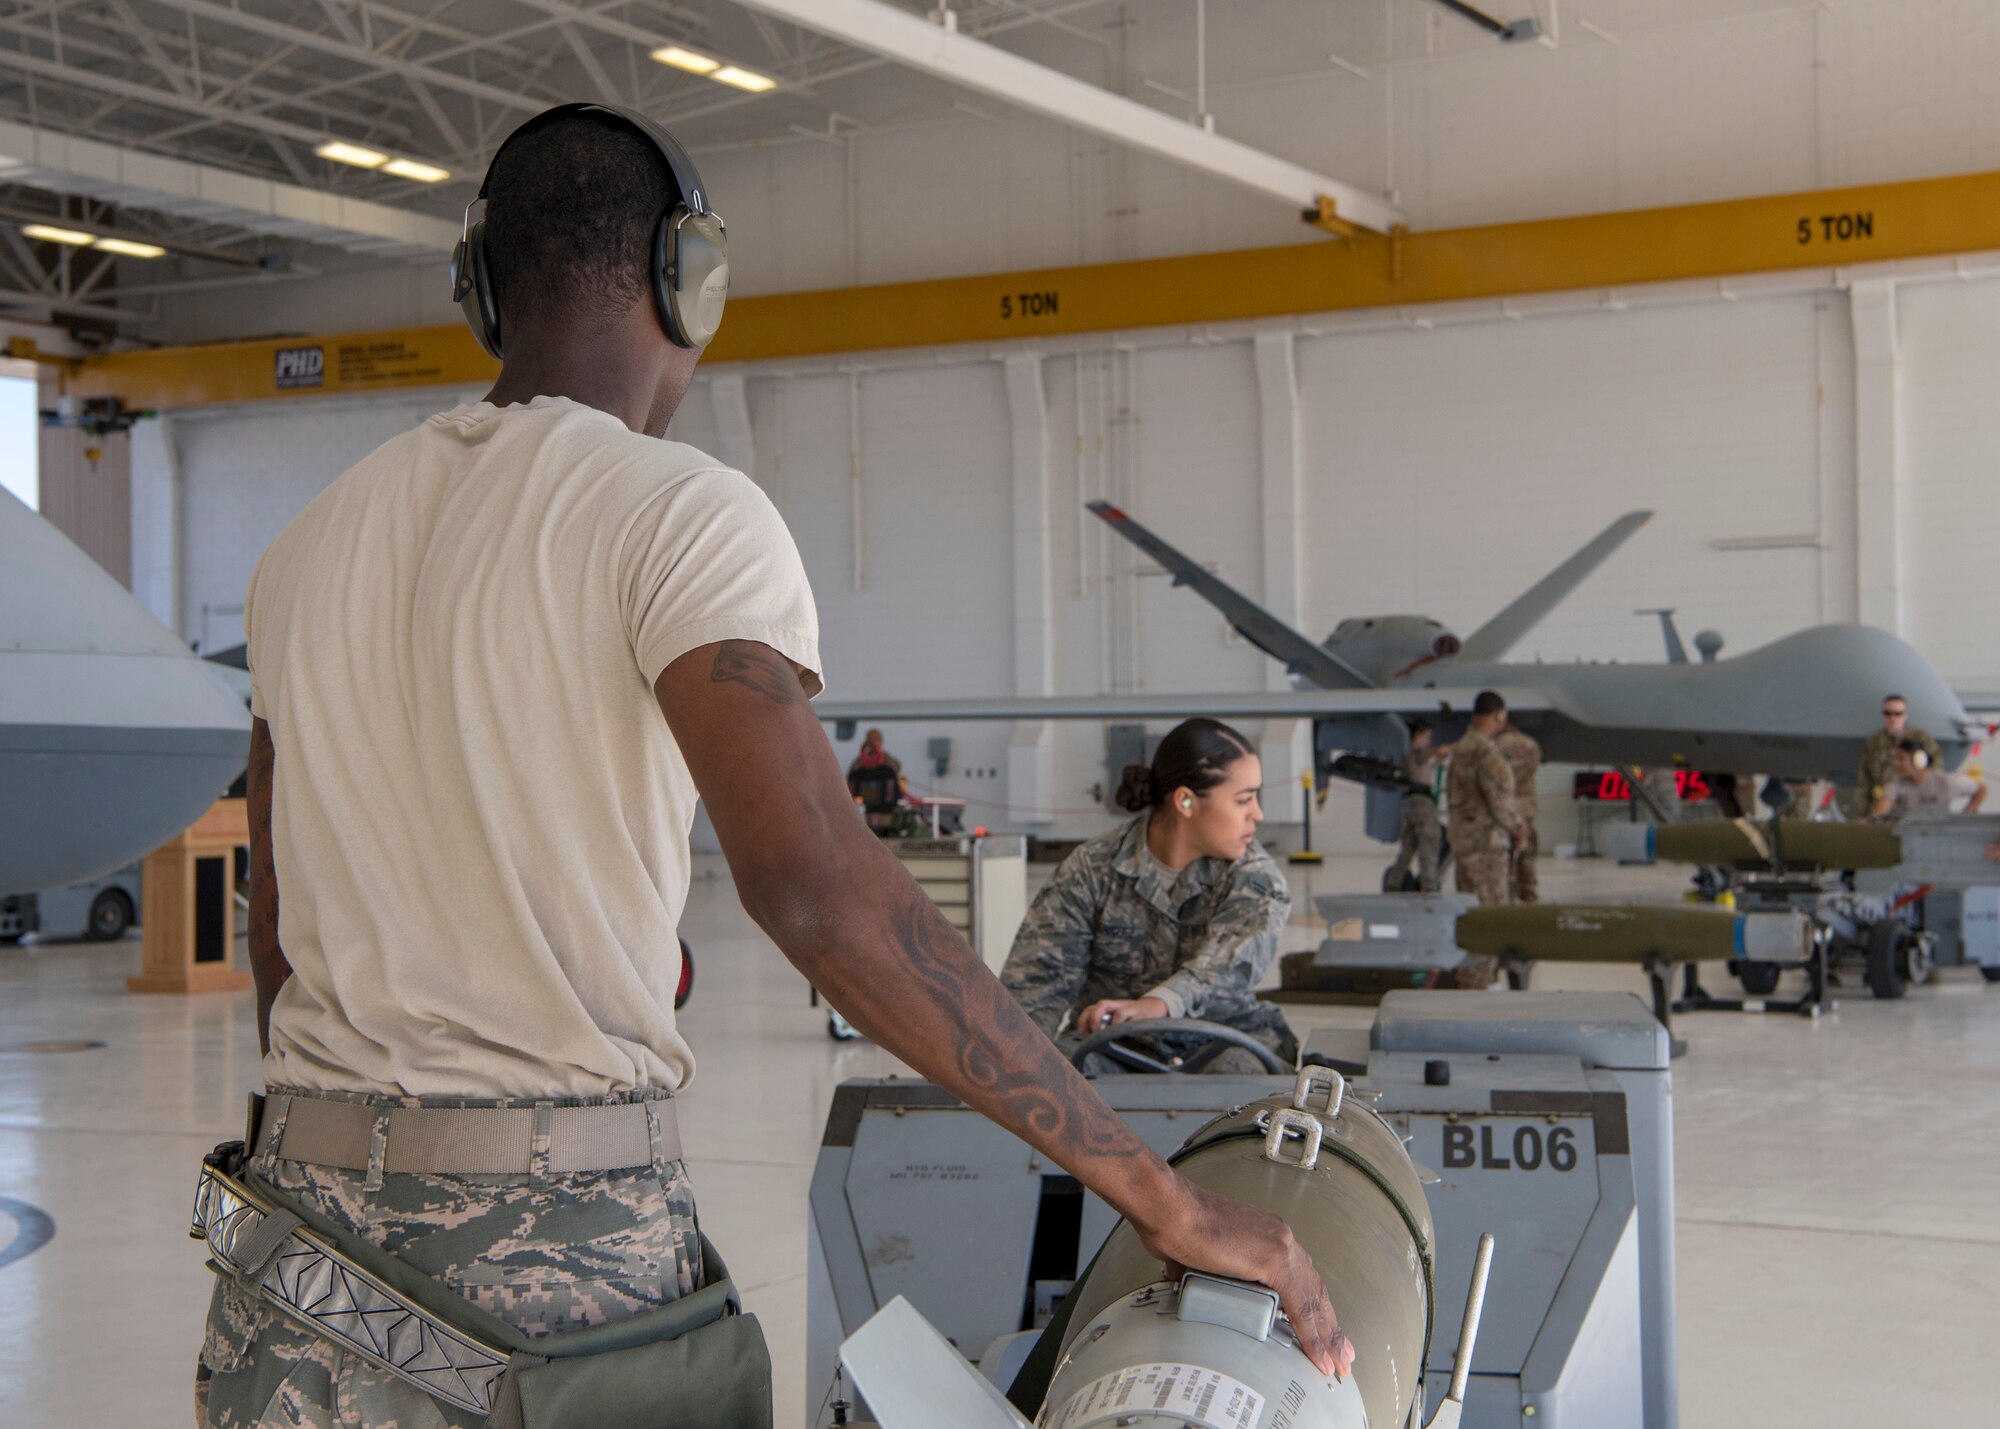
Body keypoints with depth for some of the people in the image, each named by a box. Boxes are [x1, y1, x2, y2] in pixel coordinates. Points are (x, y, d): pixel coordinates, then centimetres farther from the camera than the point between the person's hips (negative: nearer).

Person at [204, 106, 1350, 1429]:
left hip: (310, 1227, 6)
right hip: (563, 1254, -5)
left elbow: (278, 945, 15)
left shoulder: (313, 548, 10)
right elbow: (815, 883, -25)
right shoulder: (681, 512, -10)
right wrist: (1161, 1192, -23)